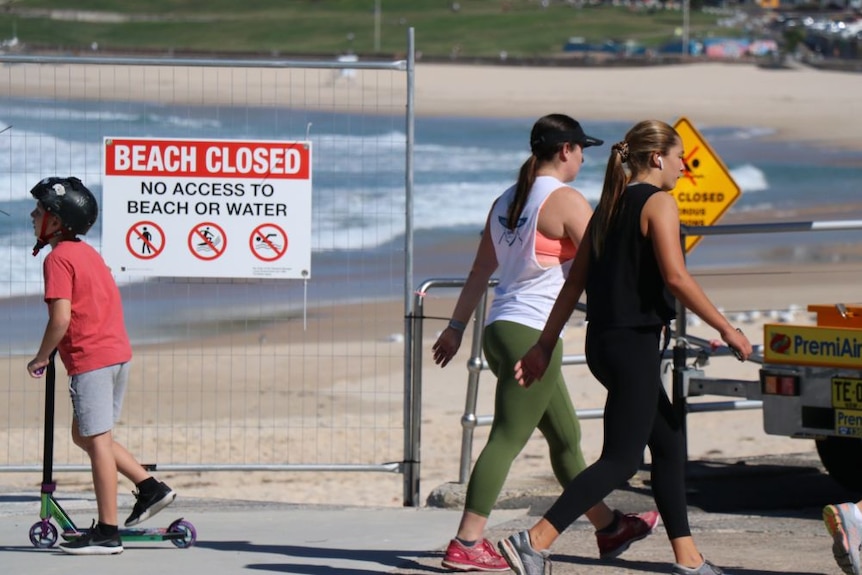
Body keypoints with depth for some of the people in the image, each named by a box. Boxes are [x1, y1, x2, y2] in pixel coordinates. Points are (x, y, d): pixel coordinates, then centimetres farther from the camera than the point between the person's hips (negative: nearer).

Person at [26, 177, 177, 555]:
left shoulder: (58, 258, -11)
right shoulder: (87, 253, 17)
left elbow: (61, 317, -20)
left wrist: (41, 358, -7)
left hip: (89, 360, -9)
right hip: (117, 352, 9)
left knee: (97, 442, -4)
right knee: (85, 435, 19)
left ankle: (107, 533, -2)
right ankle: (150, 488, 16)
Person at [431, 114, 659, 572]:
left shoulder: (506, 201, 15)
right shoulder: (565, 201, -9)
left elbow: (480, 271, 19)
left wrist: (457, 327, 24)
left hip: (500, 329, 9)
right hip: (533, 334, -9)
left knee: (566, 436, 19)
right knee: (507, 439, -9)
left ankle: (608, 527, 30)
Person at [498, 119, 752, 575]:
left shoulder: (610, 206, 15)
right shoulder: (657, 203, -9)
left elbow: (574, 282, 14)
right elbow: (675, 277, -19)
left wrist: (545, 345, 15)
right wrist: (726, 329, -13)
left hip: (603, 342, 9)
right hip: (634, 344, -9)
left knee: (670, 443, 16)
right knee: (622, 459, -8)